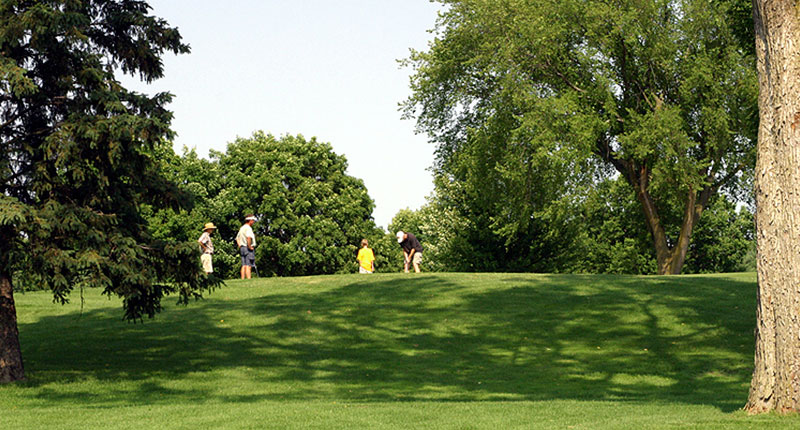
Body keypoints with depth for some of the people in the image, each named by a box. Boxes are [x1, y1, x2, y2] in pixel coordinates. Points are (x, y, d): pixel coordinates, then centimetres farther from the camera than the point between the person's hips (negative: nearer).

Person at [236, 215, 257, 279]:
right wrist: (250, 247, -18)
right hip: (248, 249, -9)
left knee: (244, 266, 6)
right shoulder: (248, 228, -12)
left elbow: (237, 239, 25)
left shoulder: (241, 228, 19)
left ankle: (243, 279, 2)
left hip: (242, 248, 9)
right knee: (249, 266, -12)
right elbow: (248, 237, -27)